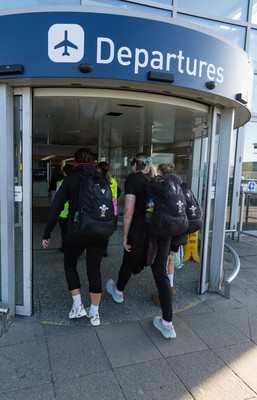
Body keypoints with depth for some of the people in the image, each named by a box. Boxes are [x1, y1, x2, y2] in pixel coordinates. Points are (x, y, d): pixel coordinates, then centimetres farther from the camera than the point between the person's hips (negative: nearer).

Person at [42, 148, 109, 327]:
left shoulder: (71, 179, -1)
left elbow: (56, 207, -5)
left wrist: (47, 233, 0)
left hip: (77, 230, -2)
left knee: (70, 264, 21)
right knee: (94, 270, 13)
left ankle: (78, 306, 18)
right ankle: (94, 313, 20)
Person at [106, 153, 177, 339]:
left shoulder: (133, 178, -3)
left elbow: (129, 210, -12)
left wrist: (125, 235, -7)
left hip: (141, 229, -4)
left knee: (129, 261, 21)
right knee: (161, 272, 5)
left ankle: (118, 291, 50)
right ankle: (167, 323, 6)